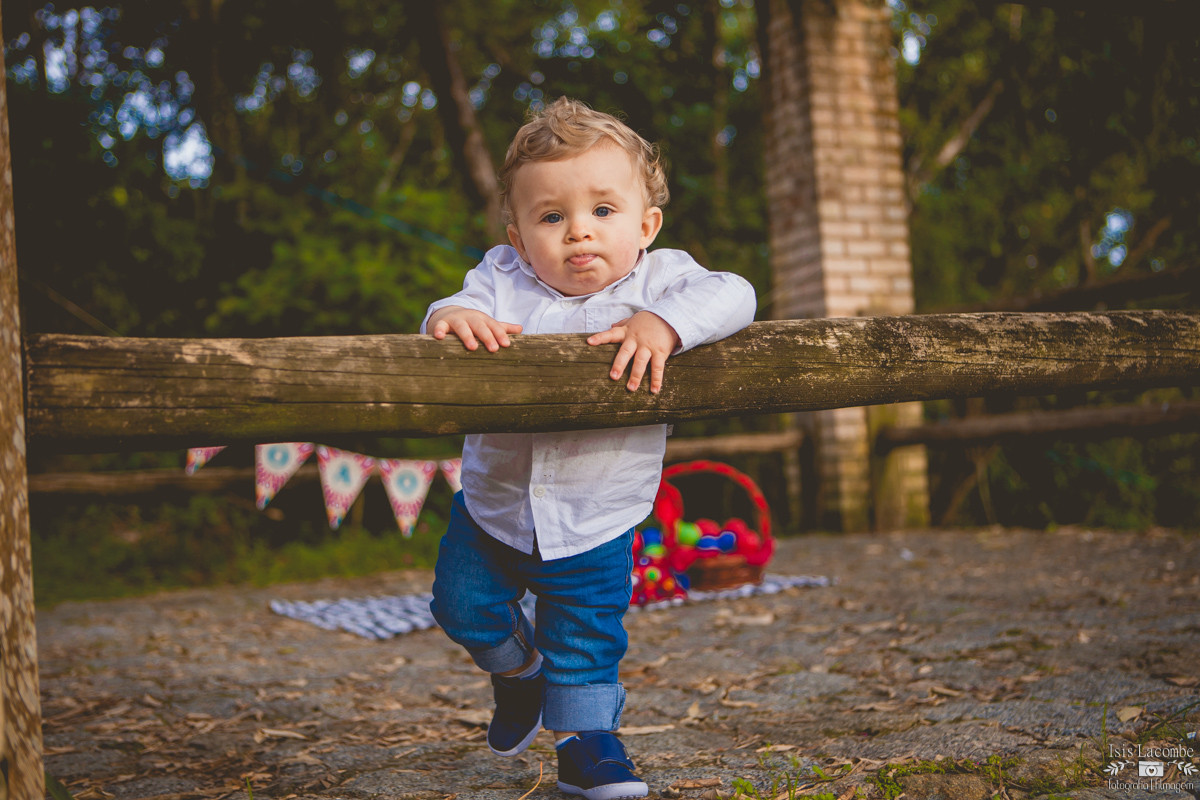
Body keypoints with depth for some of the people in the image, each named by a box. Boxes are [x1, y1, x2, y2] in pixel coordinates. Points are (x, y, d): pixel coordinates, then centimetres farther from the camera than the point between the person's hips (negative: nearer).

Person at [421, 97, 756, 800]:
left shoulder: (659, 280, -13)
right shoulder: (502, 277, -9)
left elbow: (731, 295, -25)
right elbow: (469, 303, -19)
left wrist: (662, 324, -41)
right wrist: (452, 316, -43)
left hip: (597, 524, -2)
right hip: (493, 506, 2)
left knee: (587, 636, 8)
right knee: (464, 605, 12)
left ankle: (586, 739, 32)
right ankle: (520, 672, 44)